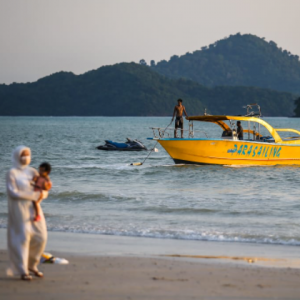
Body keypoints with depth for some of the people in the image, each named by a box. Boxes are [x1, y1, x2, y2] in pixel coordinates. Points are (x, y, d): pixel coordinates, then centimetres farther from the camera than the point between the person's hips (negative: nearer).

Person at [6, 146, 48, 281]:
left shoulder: (33, 172, 13)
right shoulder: (11, 173, -4)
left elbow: (44, 191, 12)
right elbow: (13, 192, -15)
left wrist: (42, 193, -13)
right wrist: (34, 195, -15)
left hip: (34, 209, 6)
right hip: (19, 209, -6)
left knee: (40, 237, 2)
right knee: (22, 238, -9)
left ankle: (32, 265, 22)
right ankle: (22, 271, -3)